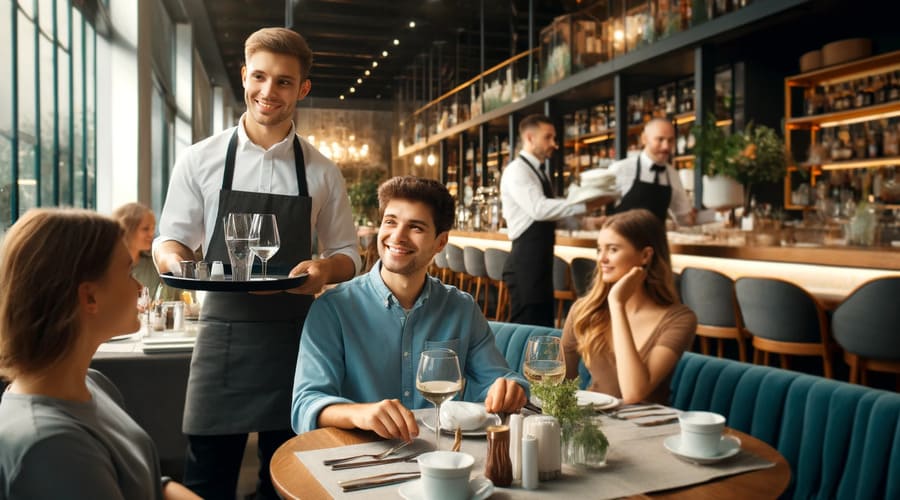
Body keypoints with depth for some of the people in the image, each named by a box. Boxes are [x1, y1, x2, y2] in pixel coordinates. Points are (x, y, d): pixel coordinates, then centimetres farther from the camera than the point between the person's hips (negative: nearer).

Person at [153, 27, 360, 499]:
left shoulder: (322, 172, 3)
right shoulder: (200, 159, 2)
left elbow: (347, 255, 9)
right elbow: (169, 240, 8)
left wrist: (325, 269, -14)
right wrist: (174, 260, -15)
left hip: (294, 339, 1)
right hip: (222, 334, -1)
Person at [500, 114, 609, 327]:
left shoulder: (539, 172, 17)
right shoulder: (517, 170, -13)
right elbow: (539, 209, -28)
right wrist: (586, 205, -28)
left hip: (540, 262, 10)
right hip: (525, 264, -10)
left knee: (543, 327, 14)